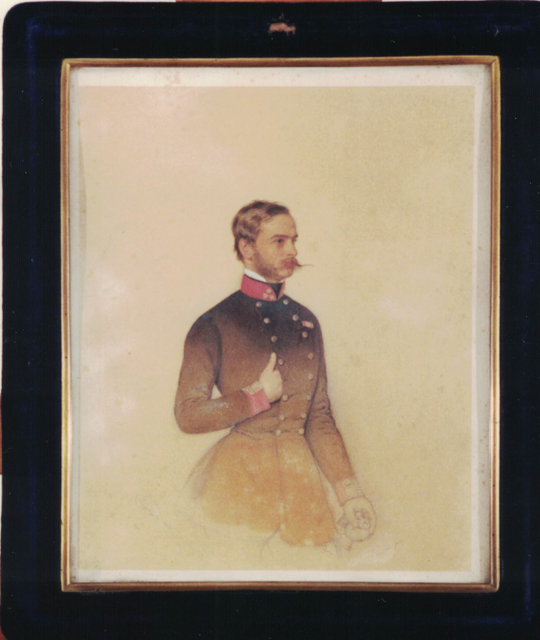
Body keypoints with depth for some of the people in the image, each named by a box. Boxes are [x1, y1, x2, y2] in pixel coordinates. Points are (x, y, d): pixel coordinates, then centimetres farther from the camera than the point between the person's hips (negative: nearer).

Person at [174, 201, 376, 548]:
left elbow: (319, 417, 10)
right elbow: (188, 415, -8)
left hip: (300, 471, 4)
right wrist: (259, 396, -6)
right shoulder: (215, 323, -4)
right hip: (237, 474, -4)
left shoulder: (306, 321, 12)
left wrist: (350, 492, 2)